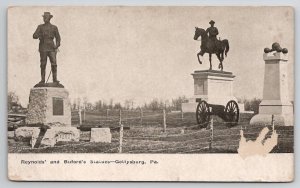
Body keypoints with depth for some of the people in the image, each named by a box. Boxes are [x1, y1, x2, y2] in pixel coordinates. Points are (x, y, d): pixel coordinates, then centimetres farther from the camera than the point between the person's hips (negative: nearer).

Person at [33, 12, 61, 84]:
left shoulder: (54, 27, 11)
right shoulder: (40, 27, 10)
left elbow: (58, 37, 14)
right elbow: (34, 36, 3)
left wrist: (57, 46, -1)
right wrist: (40, 35, -18)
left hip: (51, 48, 0)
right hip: (43, 48, 0)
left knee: (54, 64, -10)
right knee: (43, 64, -2)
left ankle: (55, 79, -8)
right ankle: (42, 80, 2)